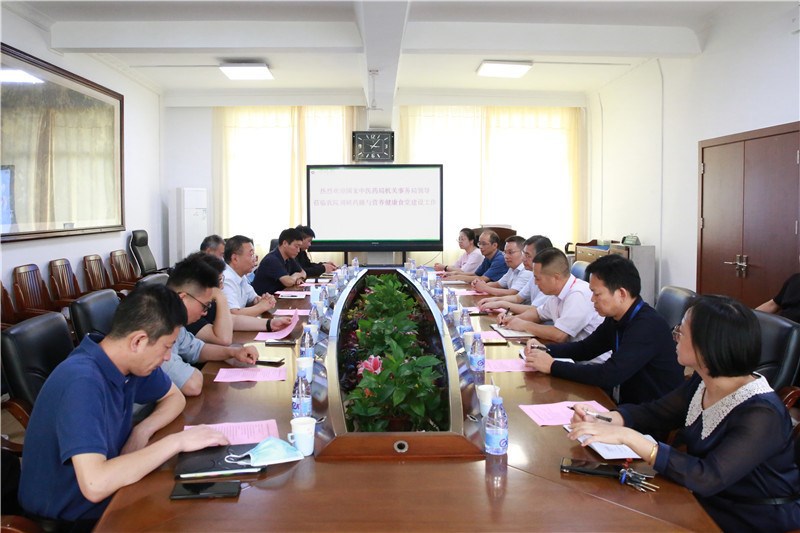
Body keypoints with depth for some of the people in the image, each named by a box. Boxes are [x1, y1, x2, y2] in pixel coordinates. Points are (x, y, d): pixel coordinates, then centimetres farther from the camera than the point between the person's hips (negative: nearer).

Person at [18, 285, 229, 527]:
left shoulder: (131, 361, -6)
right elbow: (95, 485, -37)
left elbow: (175, 397, 10)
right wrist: (176, 441, -29)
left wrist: (142, 430, -10)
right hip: (70, 516, -7)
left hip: (108, 486, 7)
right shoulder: (82, 382, -29)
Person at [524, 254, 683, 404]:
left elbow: (610, 374, -30)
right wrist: (545, 350, -1)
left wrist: (552, 366, -22)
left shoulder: (648, 326, -25)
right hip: (624, 401, 7)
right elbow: (585, 348, 15)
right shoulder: (615, 319, 2)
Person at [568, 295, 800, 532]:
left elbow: (707, 479, -34)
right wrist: (602, 419, -14)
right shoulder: (702, 383, -3)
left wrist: (627, 436, -36)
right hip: (707, 503, 6)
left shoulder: (761, 415, -27)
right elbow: (654, 413, 6)